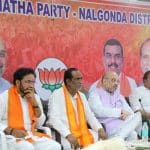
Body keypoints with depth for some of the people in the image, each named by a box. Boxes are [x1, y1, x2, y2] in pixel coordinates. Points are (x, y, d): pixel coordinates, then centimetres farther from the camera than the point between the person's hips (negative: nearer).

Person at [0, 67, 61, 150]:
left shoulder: (35, 97, 14)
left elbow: (39, 124, 10)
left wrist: (35, 103, -2)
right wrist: (11, 131, -22)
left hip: (32, 135, 5)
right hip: (13, 136, -5)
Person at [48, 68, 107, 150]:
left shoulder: (81, 96, 15)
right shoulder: (57, 95, -7)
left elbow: (90, 116, 16)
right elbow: (54, 119, -17)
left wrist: (100, 129, -3)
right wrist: (68, 135, -29)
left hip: (82, 131, 7)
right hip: (65, 134, -7)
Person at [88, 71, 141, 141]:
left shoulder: (118, 95, 26)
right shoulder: (95, 94, 7)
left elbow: (130, 112, 20)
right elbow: (99, 111, -12)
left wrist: (127, 114, -6)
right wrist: (120, 112, -9)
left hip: (123, 126, 6)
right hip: (108, 128, -6)